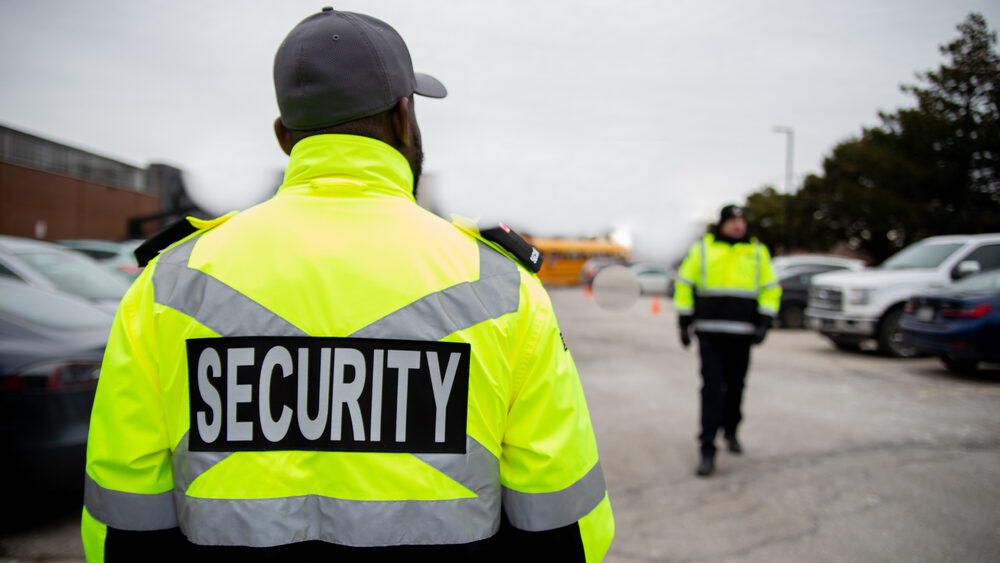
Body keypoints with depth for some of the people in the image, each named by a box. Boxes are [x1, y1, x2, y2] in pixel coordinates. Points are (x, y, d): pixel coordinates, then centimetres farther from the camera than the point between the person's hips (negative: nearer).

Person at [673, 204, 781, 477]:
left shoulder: (758, 252, 8)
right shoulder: (702, 249, 3)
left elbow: (771, 289, 11)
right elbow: (684, 284, 7)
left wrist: (764, 322, -1)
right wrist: (684, 322, 2)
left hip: (742, 334, 2)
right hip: (710, 333, -2)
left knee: (736, 387, 11)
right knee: (712, 389, -8)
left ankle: (730, 431, 35)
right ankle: (707, 450, -5)